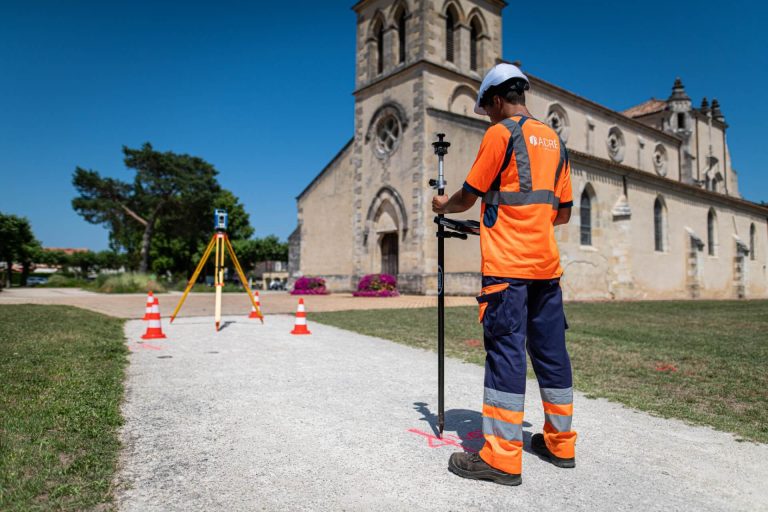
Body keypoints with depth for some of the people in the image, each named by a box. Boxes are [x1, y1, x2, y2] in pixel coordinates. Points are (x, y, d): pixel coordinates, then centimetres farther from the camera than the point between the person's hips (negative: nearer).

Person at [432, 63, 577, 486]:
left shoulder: (501, 133, -4)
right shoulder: (553, 139, 17)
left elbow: (468, 196, -1)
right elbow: (563, 212, 18)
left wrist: (443, 206, 19)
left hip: (507, 265, -7)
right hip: (546, 265, 7)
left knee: (505, 352, -7)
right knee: (550, 350, 11)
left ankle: (502, 458, -3)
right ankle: (560, 443, 22)